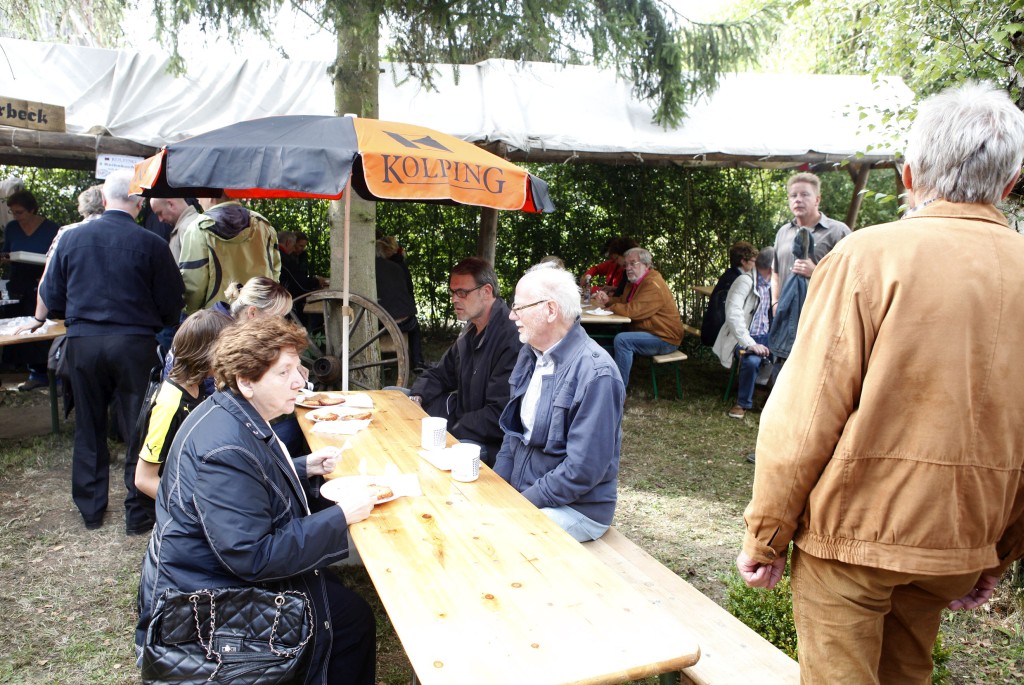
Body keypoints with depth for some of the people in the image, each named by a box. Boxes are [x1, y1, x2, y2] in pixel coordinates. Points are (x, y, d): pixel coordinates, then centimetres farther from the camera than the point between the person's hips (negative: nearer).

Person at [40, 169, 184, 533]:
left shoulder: (71, 238, 1)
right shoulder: (152, 245, -8)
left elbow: (52, 299, 6)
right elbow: (171, 306, -4)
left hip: (82, 342, 3)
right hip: (134, 343, -3)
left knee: (88, 428, 17)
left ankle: (90, 509, 29)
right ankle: (138, 511, 15)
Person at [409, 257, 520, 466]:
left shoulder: (511, 339, -24)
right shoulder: (471, 330, 8)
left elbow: (499, 416, -26)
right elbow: (441, 374, 20)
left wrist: (449, 432, -22)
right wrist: (417, 398, 0)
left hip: (490, 442, -9)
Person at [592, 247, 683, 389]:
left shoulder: (653, 285, -23)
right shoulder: (637, 282, 10)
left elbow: (632, 310, -30)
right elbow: (623, 300, 20)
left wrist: (610, 306, -13)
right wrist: (607, 300, -2)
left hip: (664, 340, -10)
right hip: (648, 332, 10)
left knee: (621, 340, -26)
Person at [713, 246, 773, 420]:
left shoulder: (773, 282, 9)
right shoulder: (745, 281, -14)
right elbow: (733, 314, -25)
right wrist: (751, 344, -32)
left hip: (766, 337, 7)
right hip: (744, 338, -7)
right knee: (752, 360, -34)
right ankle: (743, 404, -9)